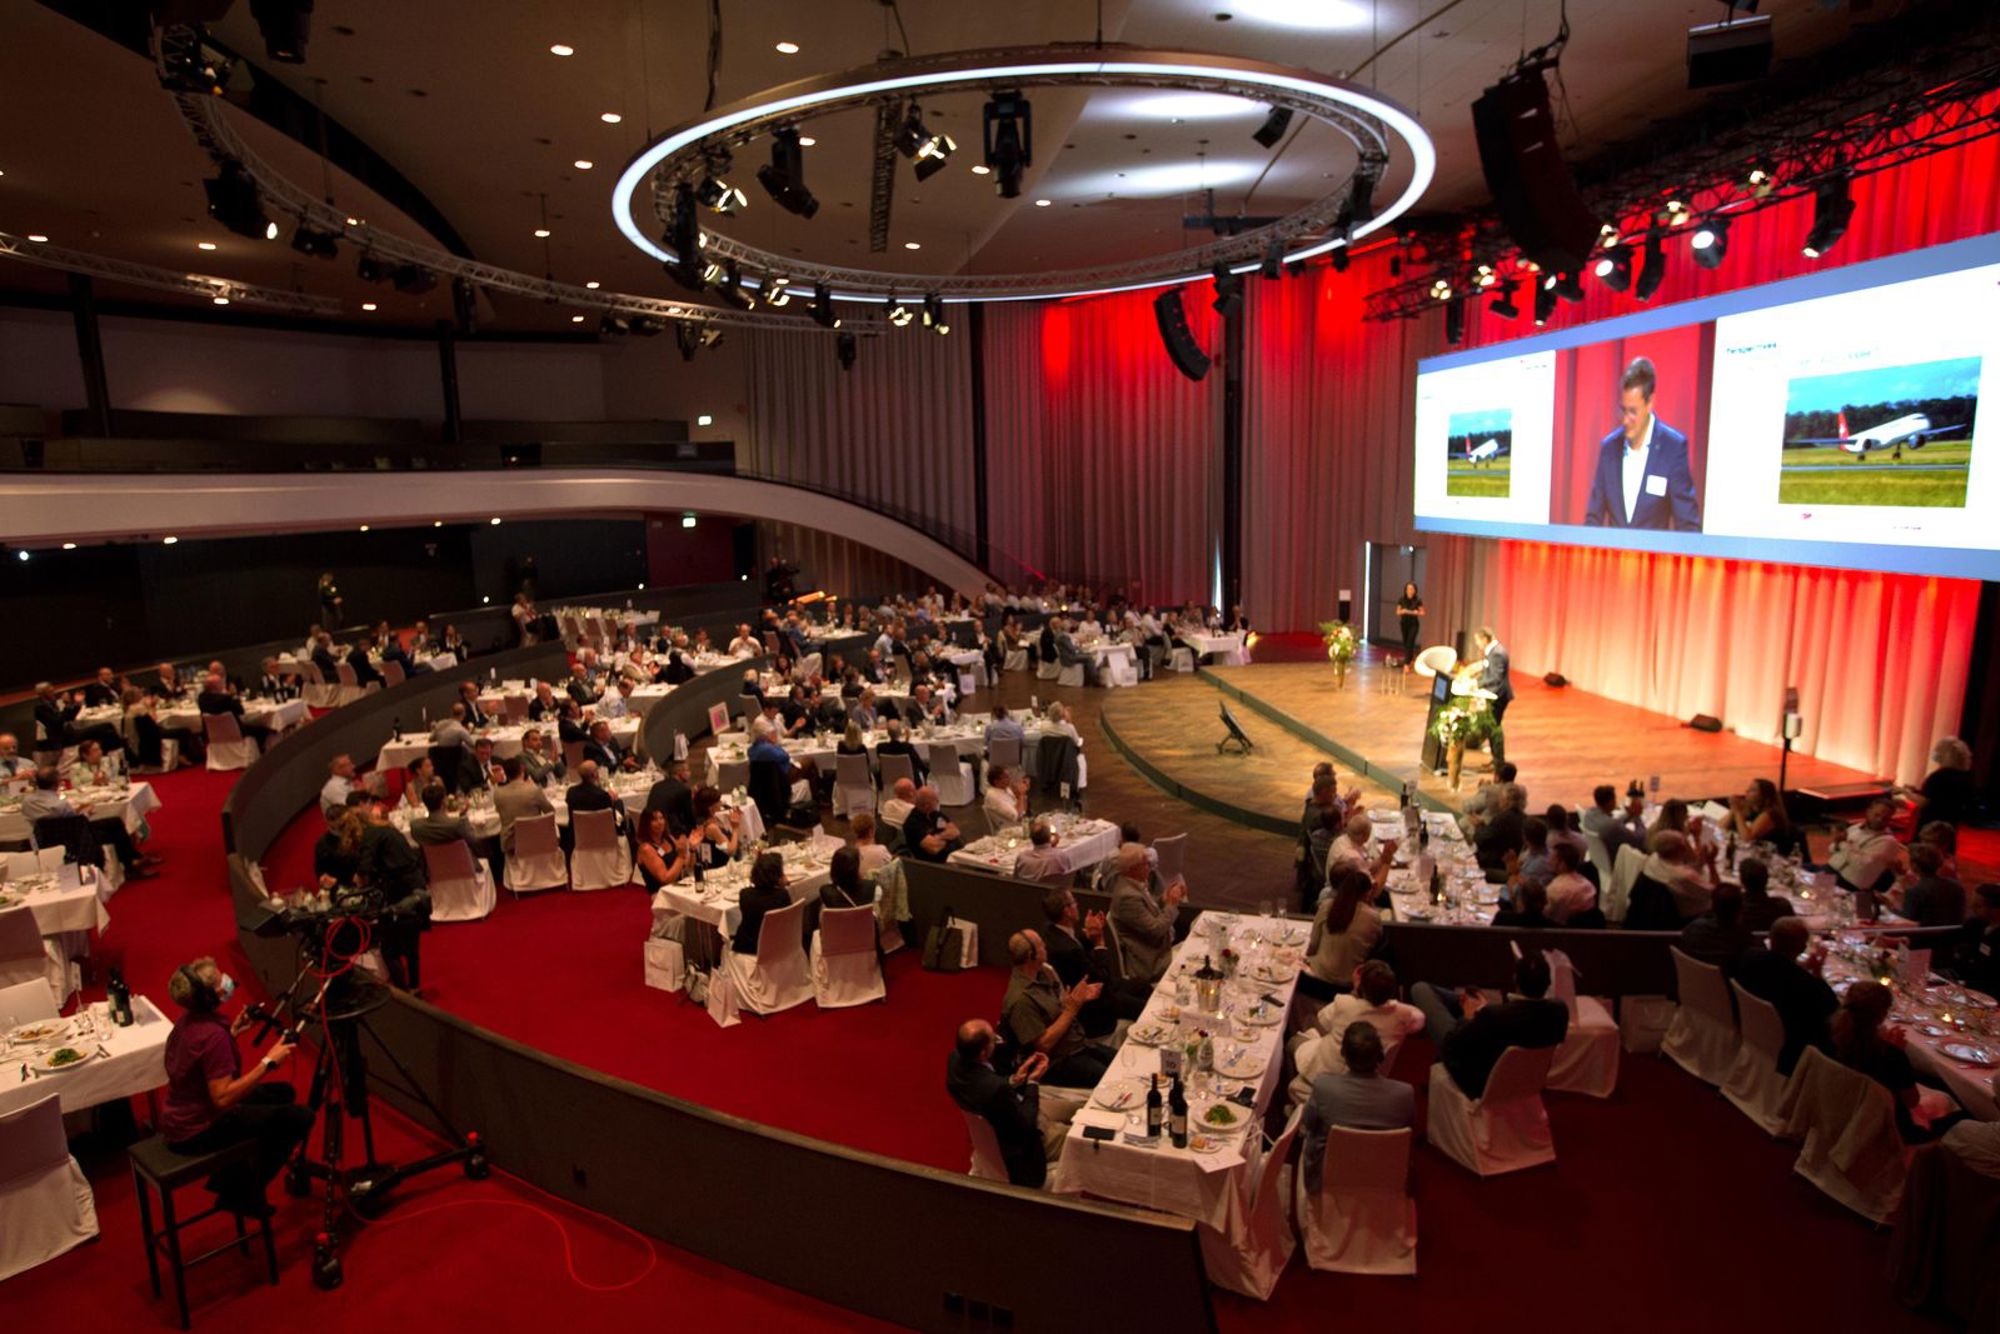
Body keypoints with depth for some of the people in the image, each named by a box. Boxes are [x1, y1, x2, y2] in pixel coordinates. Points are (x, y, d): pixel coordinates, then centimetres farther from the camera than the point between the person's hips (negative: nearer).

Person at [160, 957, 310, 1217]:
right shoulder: (213, 1035, -29)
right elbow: (223, 1098, -29)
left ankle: (230, 1177, 24)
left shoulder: (189, 1020, 0)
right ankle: (244, 1193, 4)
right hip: (198, 1132, -9)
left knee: (283, 1093, 20)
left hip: (180, 1118, 9)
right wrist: (268, 1062, -26)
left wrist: (234, 1030, 8)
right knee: (300, 1117, -9)